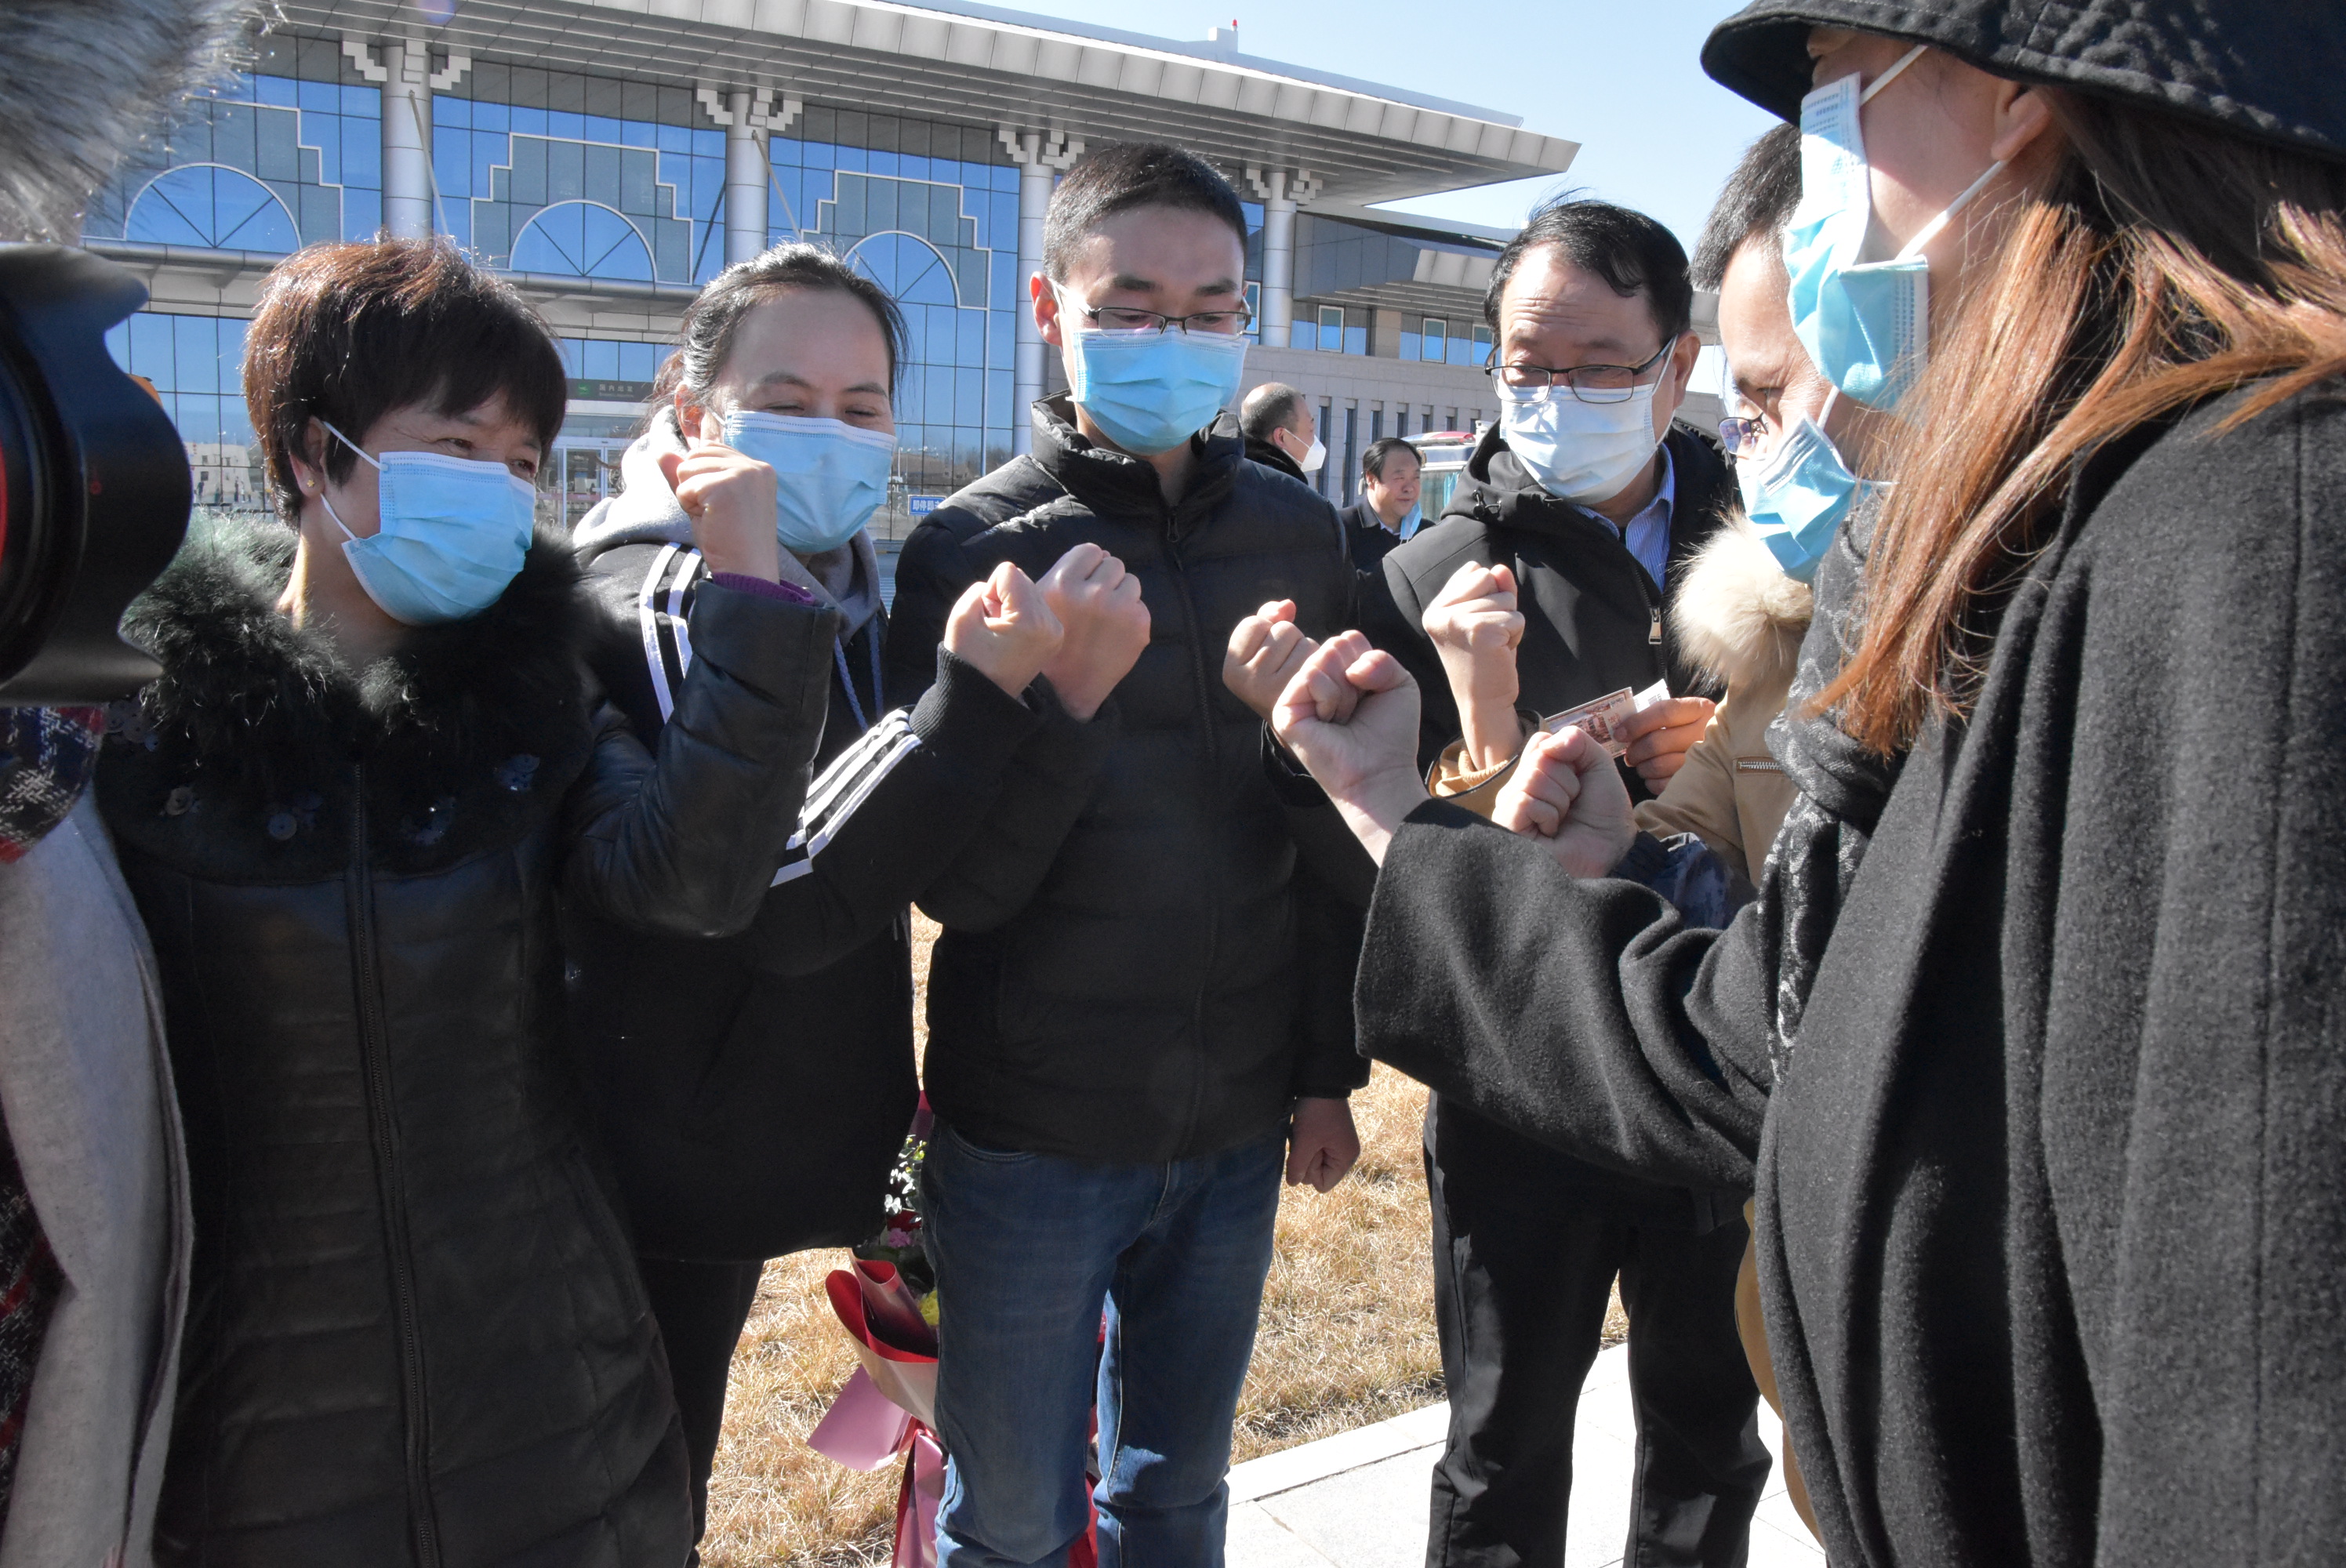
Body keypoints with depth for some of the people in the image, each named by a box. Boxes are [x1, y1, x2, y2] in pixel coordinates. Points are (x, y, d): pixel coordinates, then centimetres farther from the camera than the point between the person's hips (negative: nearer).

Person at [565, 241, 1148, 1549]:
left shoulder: (855, 599, 5)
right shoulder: (644, 611, -17)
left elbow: (970, 881, -5)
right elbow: (784, 903, -26)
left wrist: (1062, 694, -21)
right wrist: (978, 692, -29)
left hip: (767, 1147, 7)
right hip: (663, 1187, -7)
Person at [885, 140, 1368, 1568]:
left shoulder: (1299, 535, 3)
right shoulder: (974, 548, -8)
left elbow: (1334, 826, 9)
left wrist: (1330, 1069, 10)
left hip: (1236, 1129, 3)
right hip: (1028, 1139, -3)